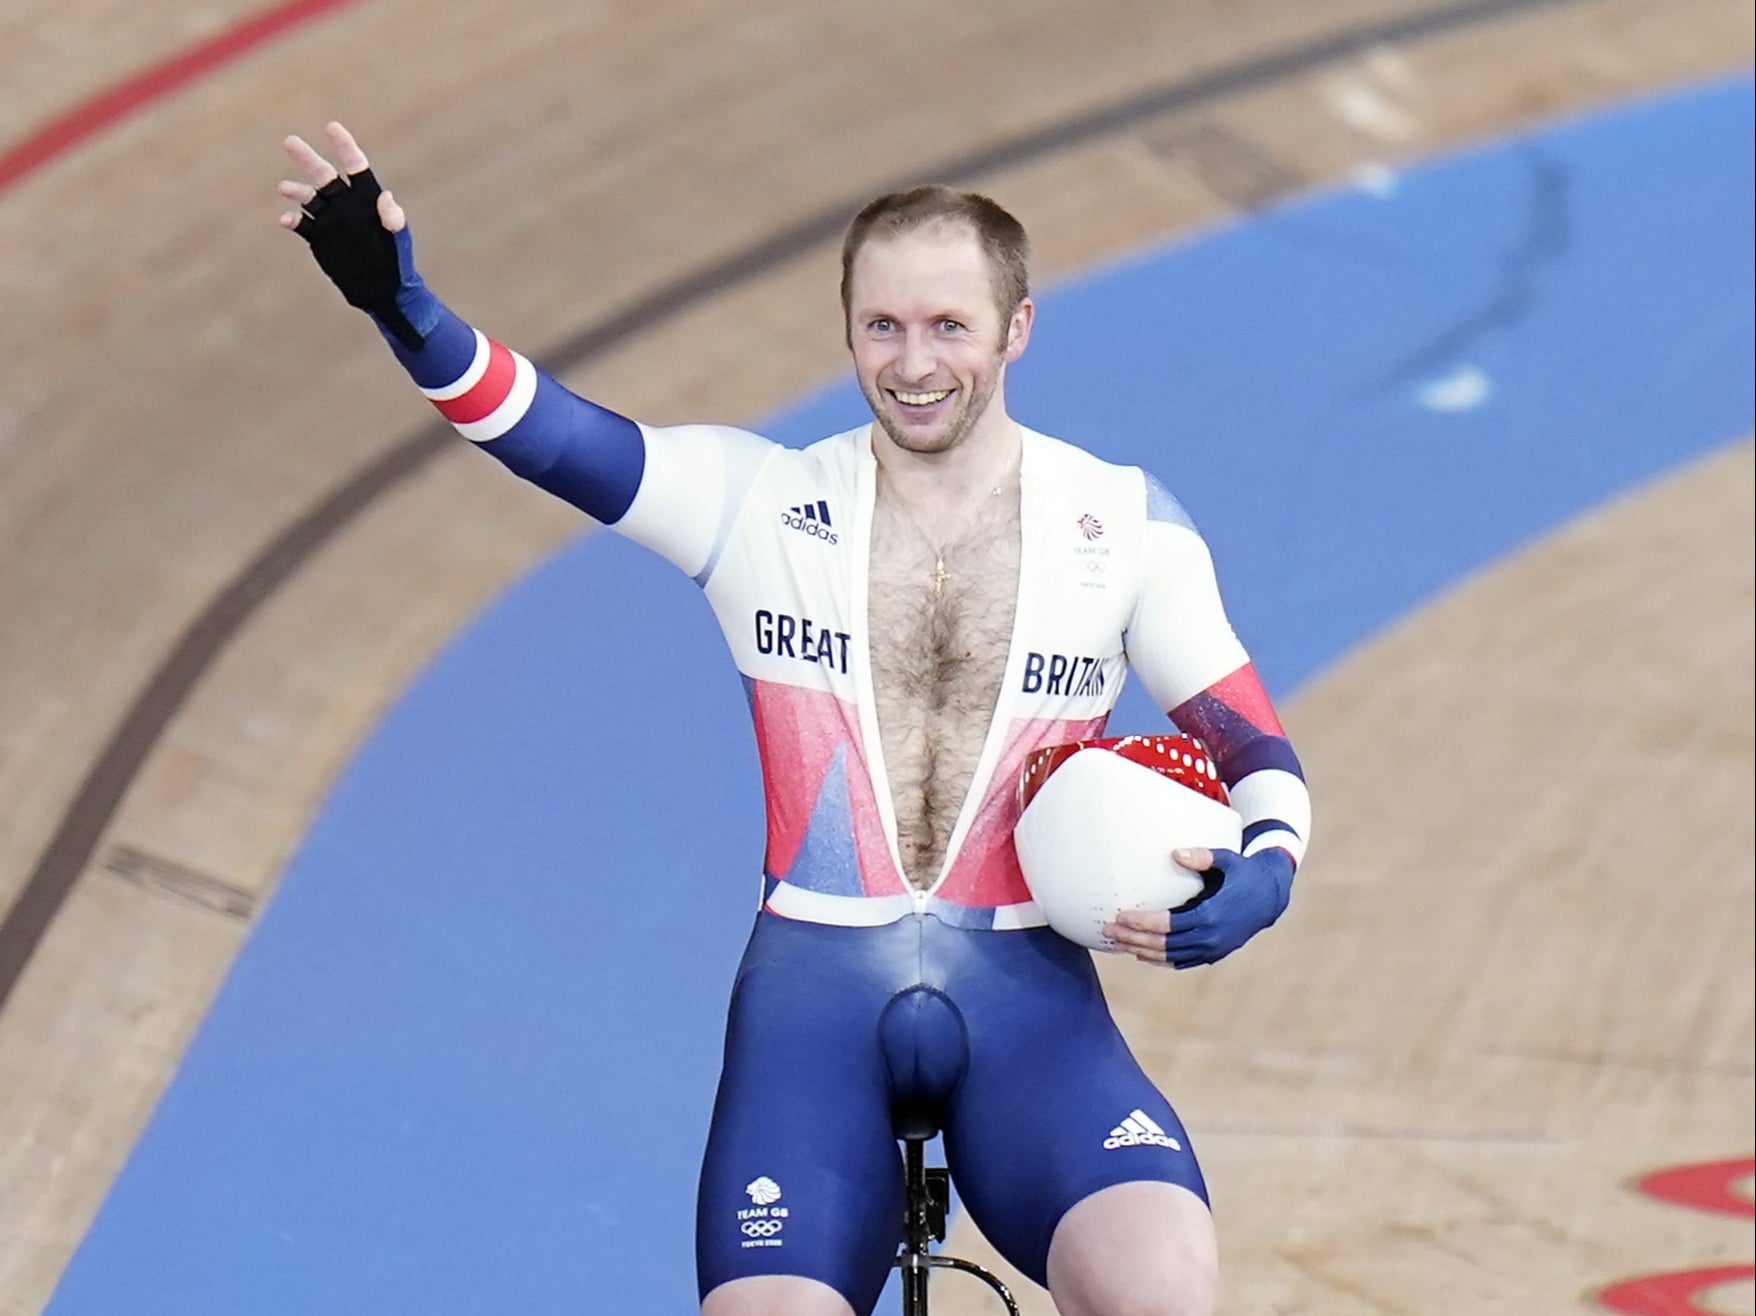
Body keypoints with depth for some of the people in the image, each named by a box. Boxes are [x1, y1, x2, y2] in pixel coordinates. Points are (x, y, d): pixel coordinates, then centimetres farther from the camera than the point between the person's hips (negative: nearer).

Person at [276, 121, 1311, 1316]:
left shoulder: (1123, 523, 4)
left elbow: (1251, 744, 8)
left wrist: (1263, 870, -14)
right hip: (816, 988, 0)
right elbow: (544, 429, -10)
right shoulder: (758, 500, 2)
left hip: (1025, 993, 0)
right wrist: (402, 306, -28)